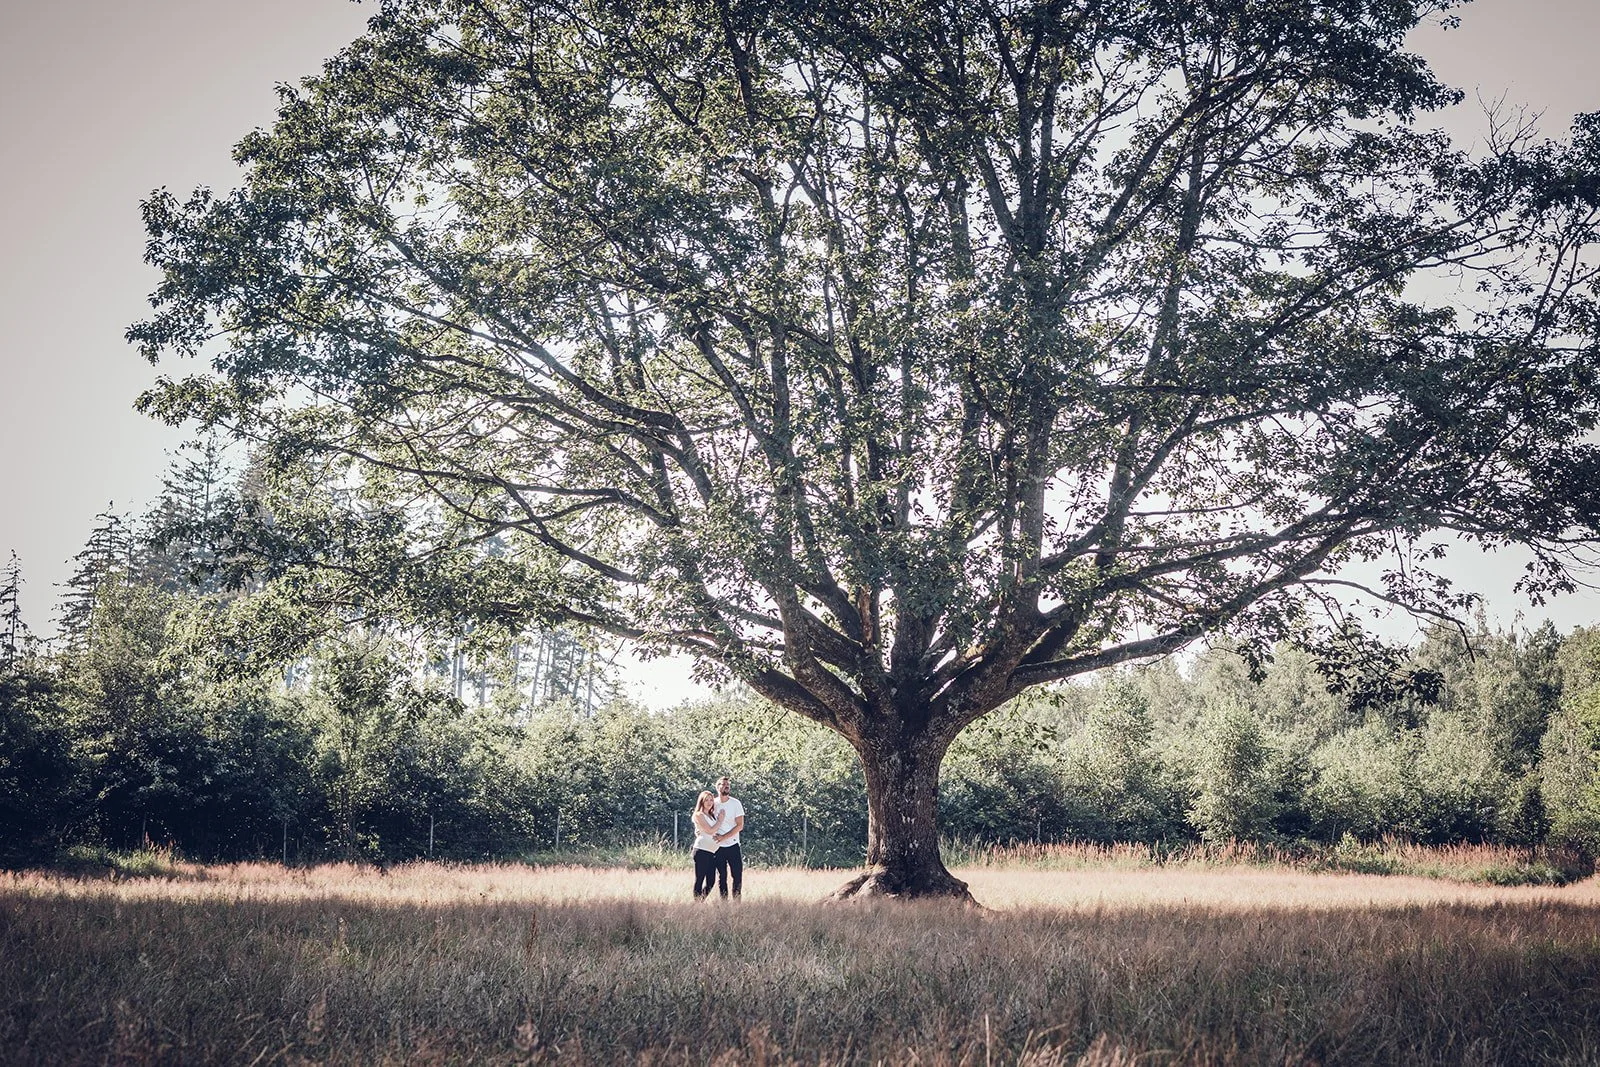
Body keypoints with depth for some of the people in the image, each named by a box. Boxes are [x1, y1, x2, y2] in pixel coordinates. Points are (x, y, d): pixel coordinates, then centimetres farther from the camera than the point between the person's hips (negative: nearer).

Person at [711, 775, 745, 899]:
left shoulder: (735, 803, -3)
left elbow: (740, 826, -8)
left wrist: (723, 837, -16)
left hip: (733, 845, -1)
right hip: (718, 847, 1)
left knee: (738, 875, -3)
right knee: (721, 876, 5)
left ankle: (736, 901, 5)